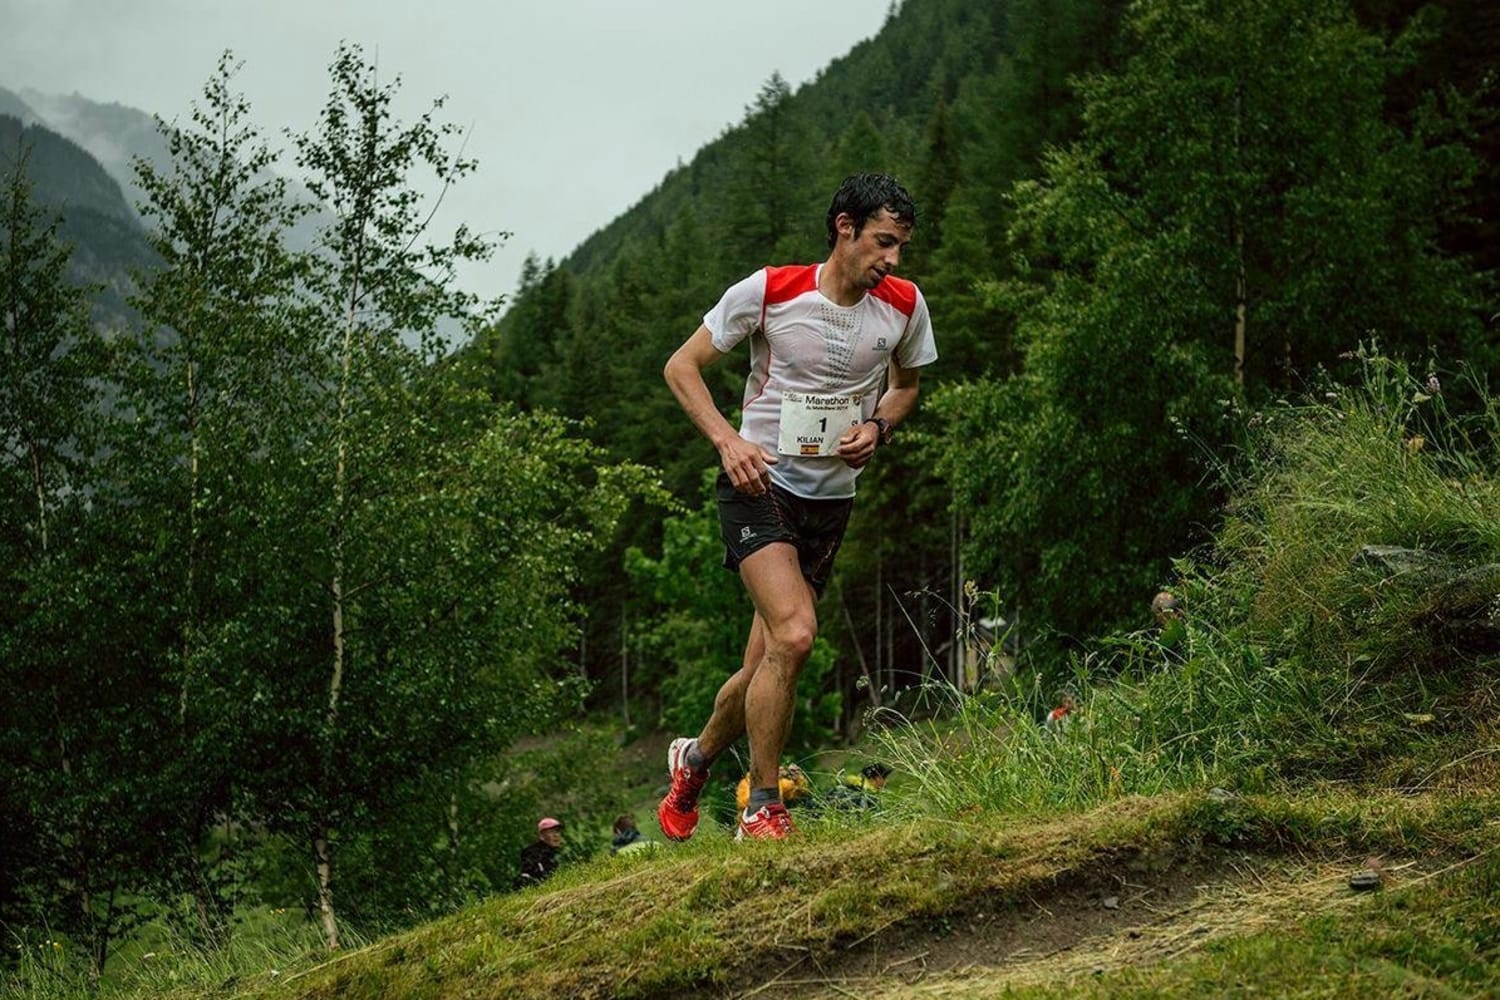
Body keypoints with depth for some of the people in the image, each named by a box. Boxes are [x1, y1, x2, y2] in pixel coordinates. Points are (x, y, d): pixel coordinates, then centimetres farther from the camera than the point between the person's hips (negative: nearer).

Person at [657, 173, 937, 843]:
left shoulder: (905, 307, -1)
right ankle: (762, 809, -12)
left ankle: (696, 759, 37)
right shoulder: (769, 291, -12)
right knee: (794, 635, -24)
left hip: (832, 500, 5)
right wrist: (727, 439, -17)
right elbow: (681, 366, -3)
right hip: (760, 486, -5)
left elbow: (905, 384, 19)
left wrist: (878, 427, -2)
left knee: (765, 666, 7)